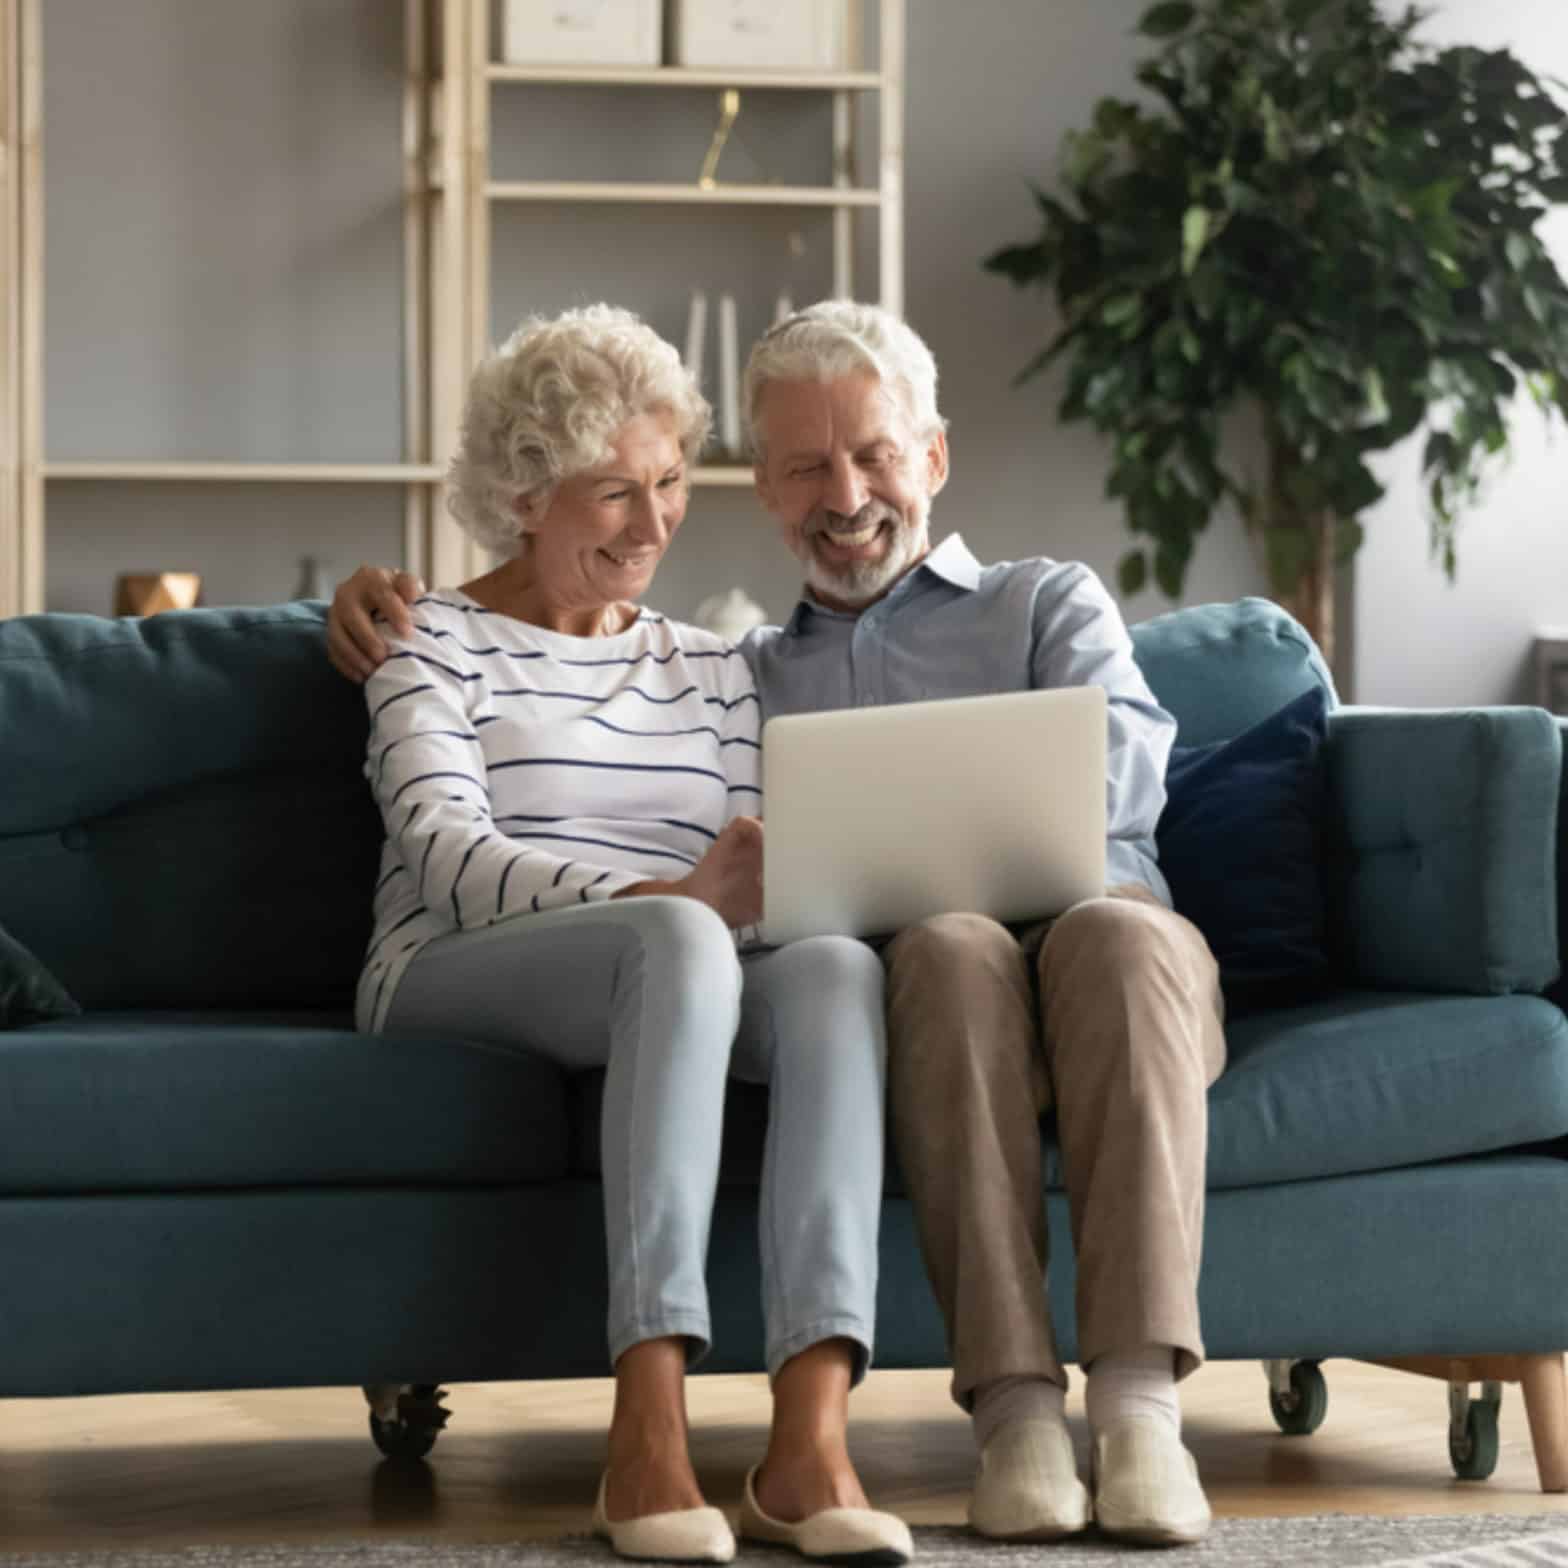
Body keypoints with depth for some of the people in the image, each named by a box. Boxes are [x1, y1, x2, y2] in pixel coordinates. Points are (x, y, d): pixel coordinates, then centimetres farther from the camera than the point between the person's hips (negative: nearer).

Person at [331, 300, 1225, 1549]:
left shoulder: (1047, 602, 24)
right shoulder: (743, 675, 34)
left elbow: (1119, 771, 3)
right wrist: (386, 617, 15)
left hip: (1094, 931, 0)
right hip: (921, 971, 0)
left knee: (1118, 931, -37)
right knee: (951, 945, -36)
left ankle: (1139, 1400, -43)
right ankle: (1014, 1409, -43)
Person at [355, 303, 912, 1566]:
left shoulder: (710, 669, 24)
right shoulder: (438, 646, 8)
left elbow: (761, 878, 14)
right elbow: (448, 858, -11)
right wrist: (663, 892, -27)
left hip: (675, 981, 4)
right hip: (455, 980, -4)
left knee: (838, 964, -32)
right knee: (679, 939, -38)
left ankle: (812, 1439, -47)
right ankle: (651, 1434, -46)